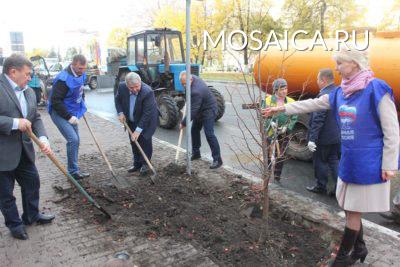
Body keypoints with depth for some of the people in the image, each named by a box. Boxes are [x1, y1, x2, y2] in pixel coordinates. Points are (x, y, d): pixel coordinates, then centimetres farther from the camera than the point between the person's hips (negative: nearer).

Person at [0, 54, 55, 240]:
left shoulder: (29, 92, 9)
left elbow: (36, 119, 8)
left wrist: (42, 138, -6)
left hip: (24, 150, 7)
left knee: (32, 182, 18)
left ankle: (32, 215, 39)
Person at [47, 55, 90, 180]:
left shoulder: (81, 75, 1)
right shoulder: (63, 79, -25)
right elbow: (55, 101, -25)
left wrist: (82, 106, 11)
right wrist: (69, 117, -26)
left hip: (71, 113, 9)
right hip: (59, 113, -8)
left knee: (75, 140, 10)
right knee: (73, 140, -17)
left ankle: (74, 170, 22)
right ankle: (73, 171, -5)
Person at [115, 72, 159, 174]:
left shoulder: (148, 92, -34)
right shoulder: (122, 87, -18)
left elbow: (147, 113, -32)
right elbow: (118, 99, 4)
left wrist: (138, 130, -32)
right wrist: (120, 113, -11)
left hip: (147, 121, -5)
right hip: (131, 121, 5)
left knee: (145, 140, -5)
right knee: (134, 142, 12)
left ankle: (145, 163, 14)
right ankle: (137, 164, 26)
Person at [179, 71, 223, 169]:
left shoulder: (196, 91, -35)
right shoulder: (192, 78, -6)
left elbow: (193, 110, -32)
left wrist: (184, 123, -23)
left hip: (208, 110, -10)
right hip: (199, 109, 10)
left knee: (209, 134, -15)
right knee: (194, 130, 13)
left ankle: (217, 159, -8)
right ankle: (196, 153, 26)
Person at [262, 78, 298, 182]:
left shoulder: (291, 102, -2)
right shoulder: (268, 100, -7)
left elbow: (294, 118, -2)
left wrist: (287, 127, -17)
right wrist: (270, 122, -24)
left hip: (284, 134, 2)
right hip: (270, 133, -2)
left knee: (281, 156, 12)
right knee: (268, 156, 7)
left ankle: (277, 178, 28)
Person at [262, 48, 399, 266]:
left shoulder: (377, 89, -16)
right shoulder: (340, 92, 5)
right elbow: (312, 104, 12)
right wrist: (281, 108, 11)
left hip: (368, 164, -6)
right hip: (348, 161, 7)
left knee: (353, 211, 4)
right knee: (350, 208, 16)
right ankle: (359, 248, 38)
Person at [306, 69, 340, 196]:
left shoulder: (323, 95, -22)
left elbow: (318, 119, -24)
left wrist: (312, 138, -21)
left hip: (324, 137, -8)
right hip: (337, 135, 8)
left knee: (320, 162, 9)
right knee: (334, 161, 15)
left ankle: (321, 186, 23)